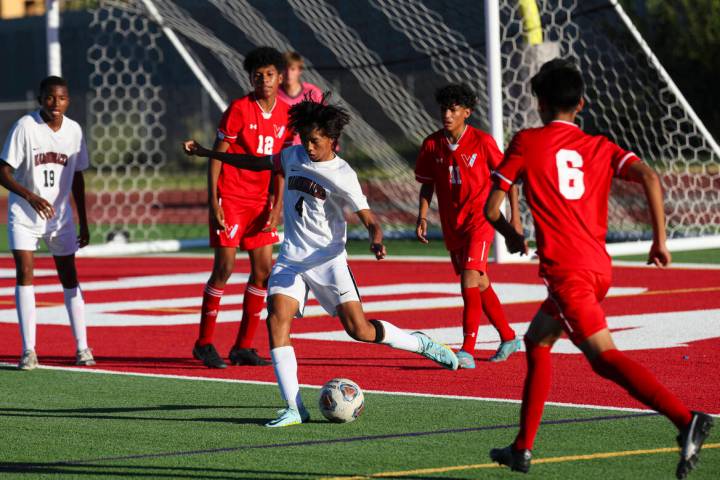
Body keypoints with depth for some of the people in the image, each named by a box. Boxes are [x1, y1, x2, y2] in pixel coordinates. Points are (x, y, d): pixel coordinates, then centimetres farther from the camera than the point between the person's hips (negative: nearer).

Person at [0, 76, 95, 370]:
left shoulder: (74, 130, 0)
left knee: (69, 278, 6)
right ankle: (29, 351, -9)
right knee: (24, 274, -12)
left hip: (60, 215, 4)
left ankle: (82, 347, 16)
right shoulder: (25, 127, -14)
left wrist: (83, 222, 12)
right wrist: (30, 196, -30)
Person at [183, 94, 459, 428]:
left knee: (359, 329, -9)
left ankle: (420, 343, 20)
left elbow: (369, 219, -13)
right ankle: (294, 409, -17)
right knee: (277, 319, -17)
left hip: (328, 259, -4)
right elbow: (257, 163, 22)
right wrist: (206, 153, 22)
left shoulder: (342, 175, -10)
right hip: (291, 258, 5)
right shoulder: (293, 156, 5)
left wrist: (376, 241, -35)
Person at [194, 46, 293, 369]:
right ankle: (204, 344, 1)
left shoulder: (286, 115, 5)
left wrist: (276, 206, 1)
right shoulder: (239, 109, -10)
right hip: (230, 197, -6)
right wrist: (213, 203, -15)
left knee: (263, 269, 2)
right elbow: (217, 156, -9)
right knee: (225, 266, -9)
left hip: (260, 201, 6)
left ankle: (244, 347, 10)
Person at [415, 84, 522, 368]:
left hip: (479, 220, -5)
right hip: (451, 225, 5)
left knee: (470, 279, -19)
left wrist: (515, 216, -5)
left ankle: (468, 351, -21)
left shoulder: (482, 142, -11)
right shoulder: (432, 145, 0)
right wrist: (422, 217, 0)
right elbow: (427, 184, 11)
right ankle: (508, 338, 32)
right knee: (479, 284, 15)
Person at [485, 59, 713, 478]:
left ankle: (686, 420, -37)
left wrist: (513, 237, 26)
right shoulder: (599, 147, 14)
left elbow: (492, 209, 5)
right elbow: (650, 177, -4)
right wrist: (660, 239, 1)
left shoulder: (526, 143, 5)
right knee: (537, 341, 24)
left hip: (566, 269, -7)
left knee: (604, 356, -18)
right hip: (600, 266, 7)